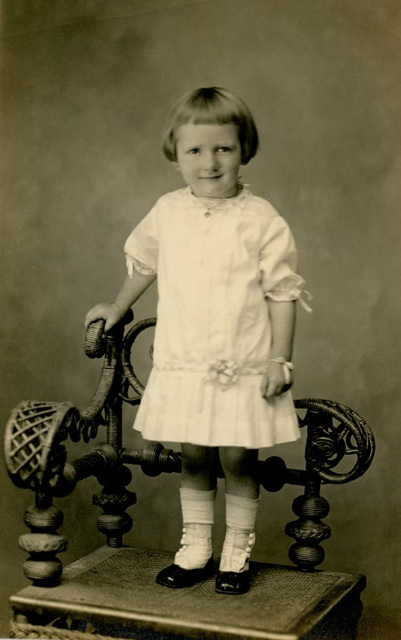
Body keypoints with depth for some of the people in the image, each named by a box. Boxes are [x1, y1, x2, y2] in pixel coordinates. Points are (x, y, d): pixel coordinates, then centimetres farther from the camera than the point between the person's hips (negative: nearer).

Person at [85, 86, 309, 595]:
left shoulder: (262, 221, -8)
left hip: (244, 369, -3)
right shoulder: (167, 212, 3)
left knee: (238, 458, 5)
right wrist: (117, 308, 29)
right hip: (182, 364, 3)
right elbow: (143, 263, 21)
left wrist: (280, 360, -8)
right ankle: (194, 548, 29)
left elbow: (283, 293, -5)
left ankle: (237, 553, 24)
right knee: (193, 457, 12)